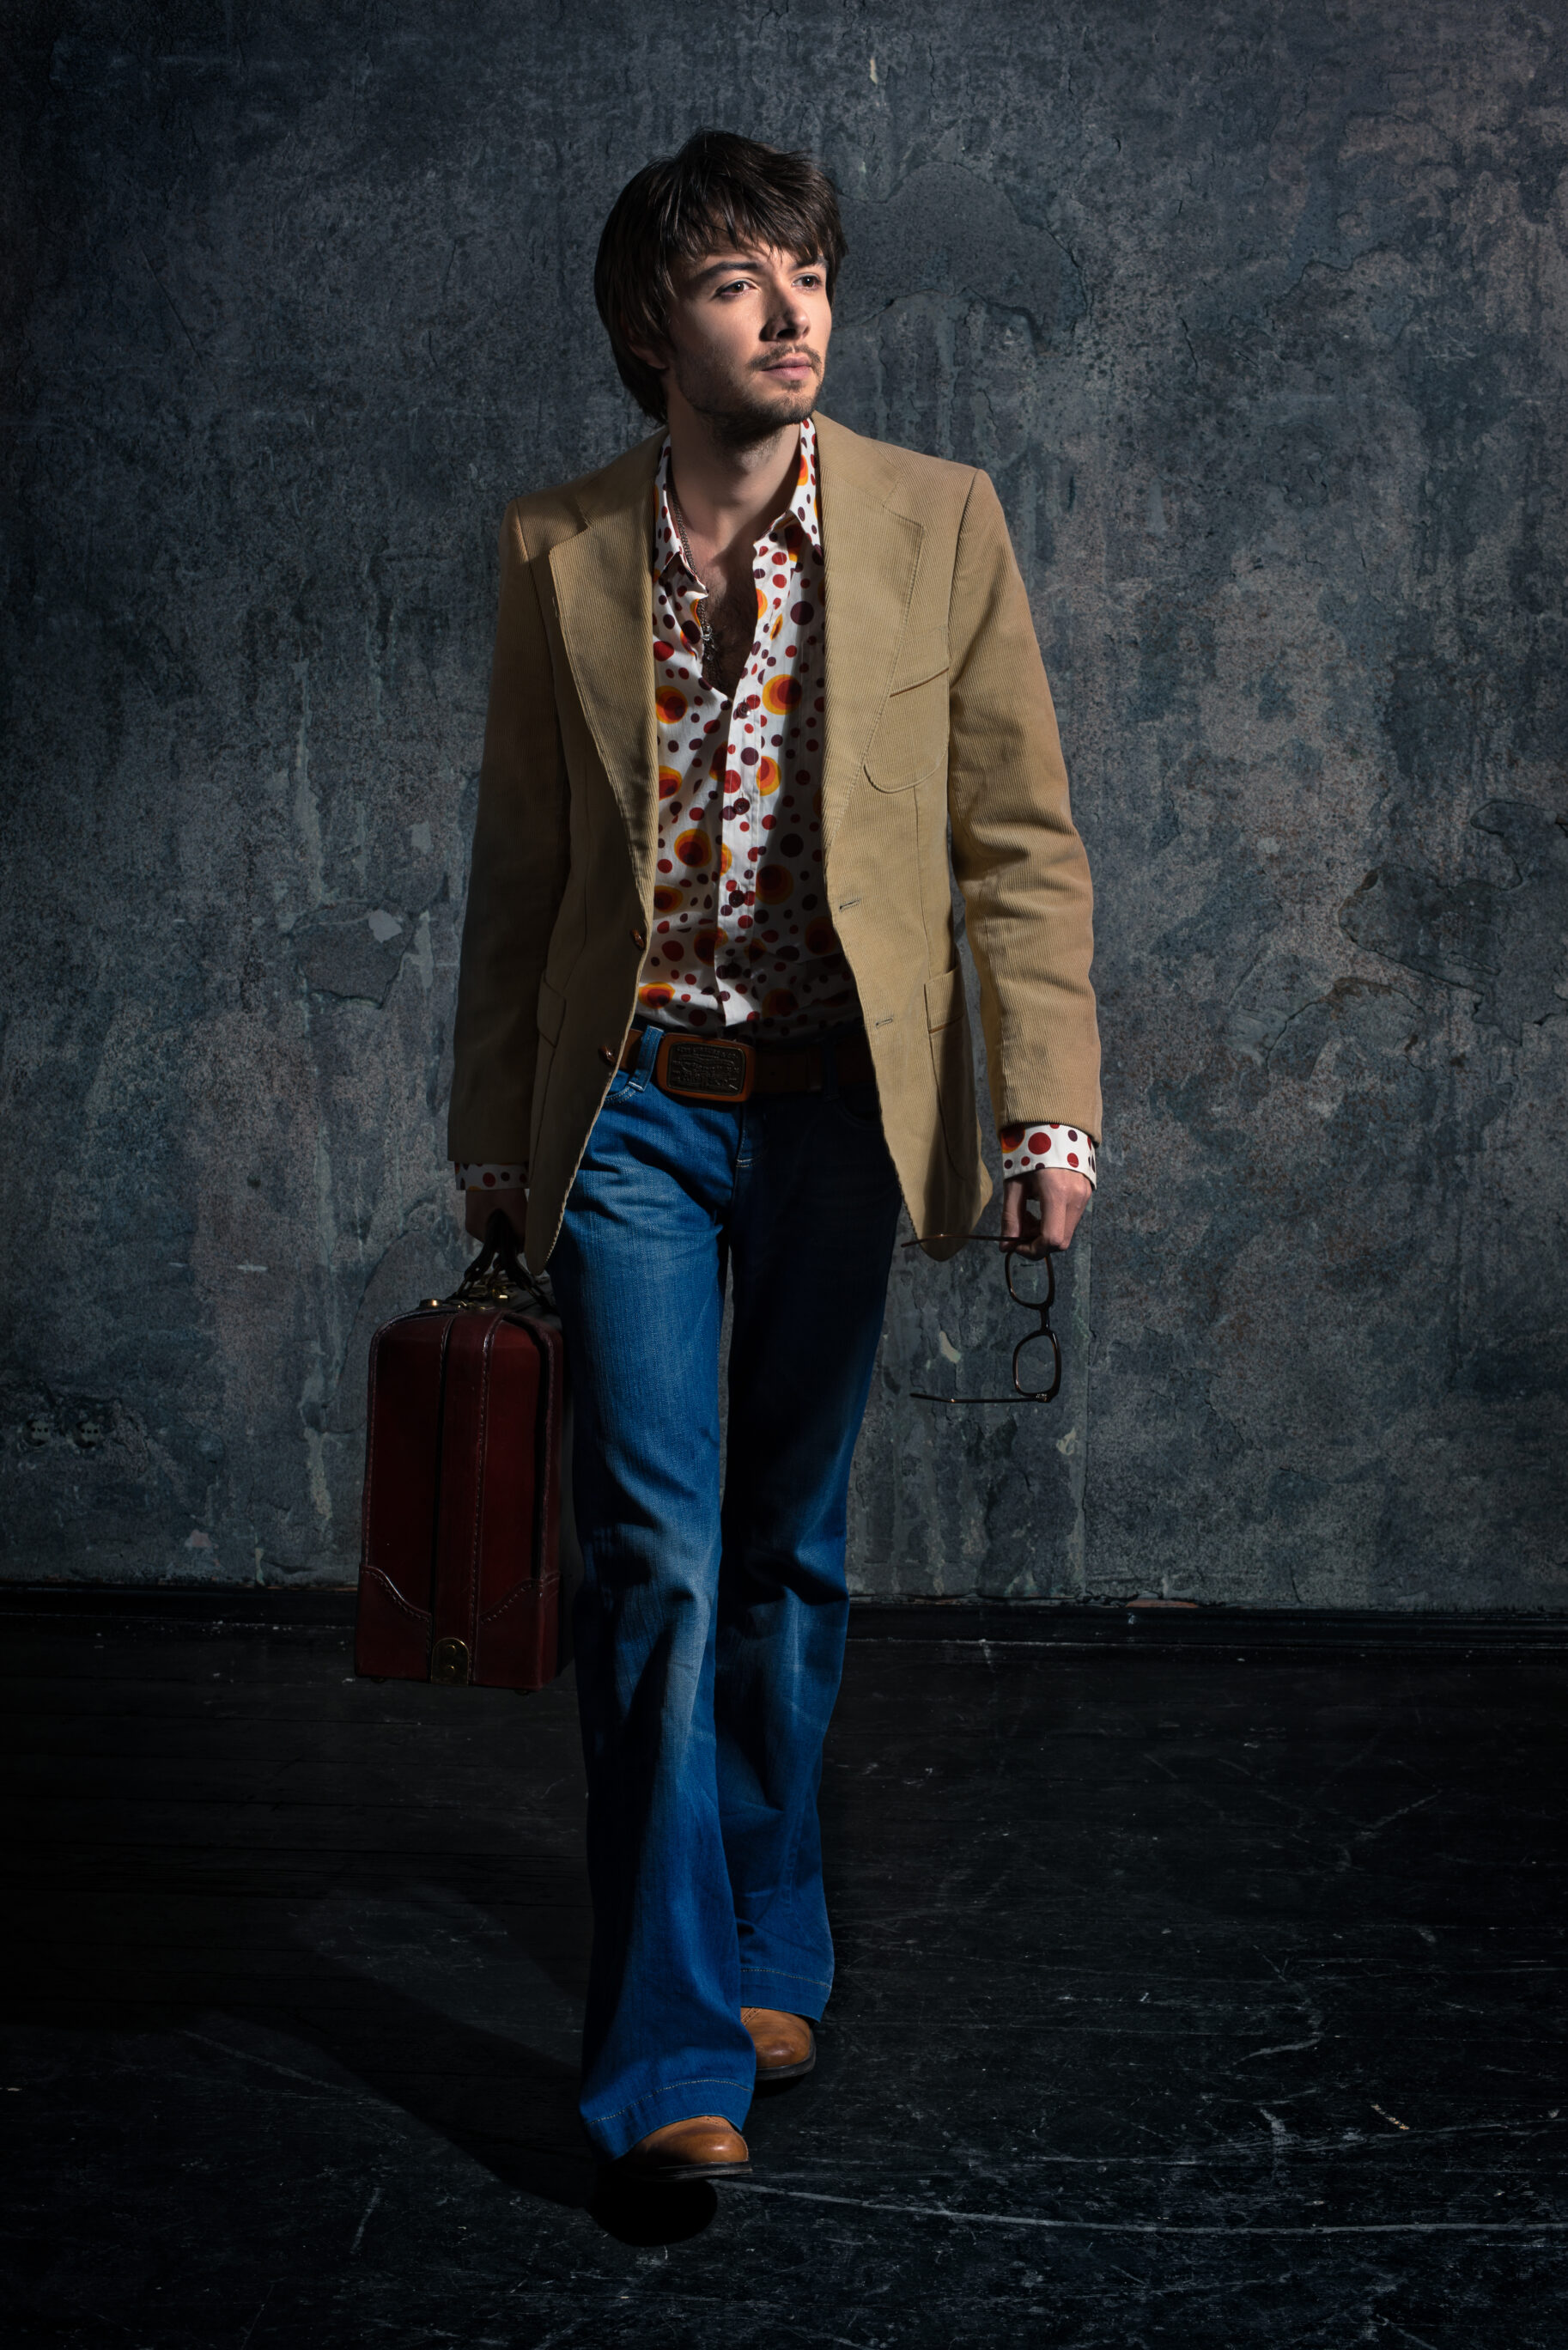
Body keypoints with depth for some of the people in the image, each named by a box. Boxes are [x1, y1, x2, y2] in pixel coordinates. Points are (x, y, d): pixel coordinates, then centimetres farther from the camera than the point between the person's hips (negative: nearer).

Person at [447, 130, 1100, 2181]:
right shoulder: (554, 551, 2)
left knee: (789, 1558, 12)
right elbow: (518, 868, 8)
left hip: (841, 1106, 1)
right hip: (633, 1108, 0)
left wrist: (1050, 1103, -9)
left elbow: (1022, 841, 0)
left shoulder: (939, 522, 0)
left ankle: (766, 1954, 31)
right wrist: (493, 1141, 10)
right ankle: (672, 2048, 4)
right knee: (655, 1568, -6)